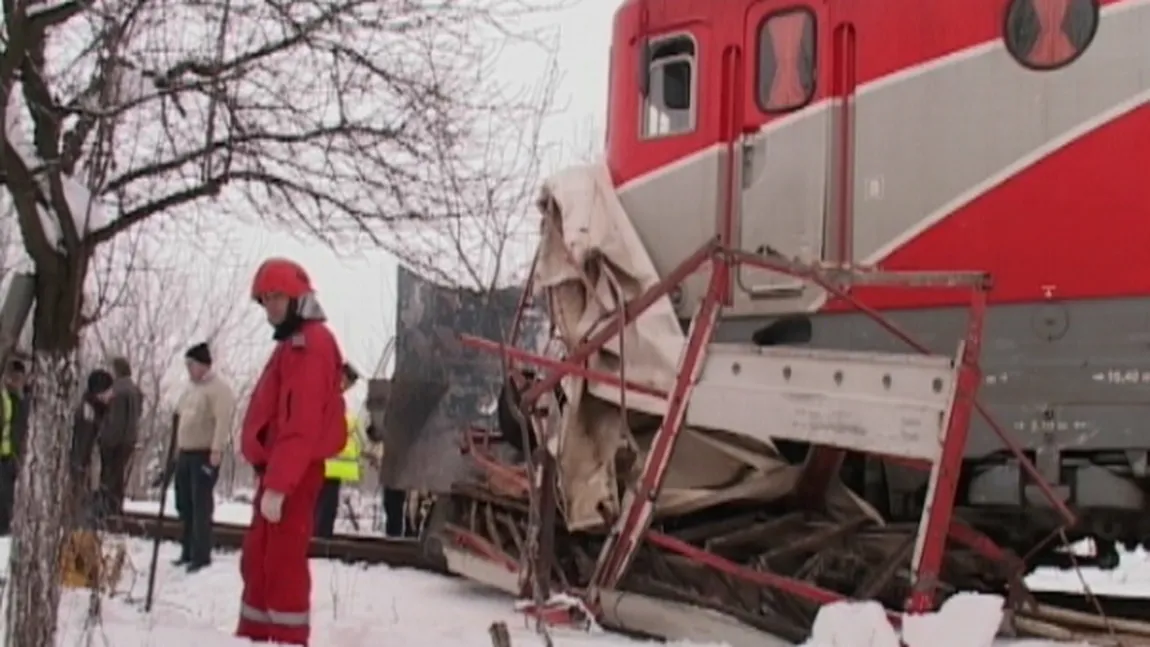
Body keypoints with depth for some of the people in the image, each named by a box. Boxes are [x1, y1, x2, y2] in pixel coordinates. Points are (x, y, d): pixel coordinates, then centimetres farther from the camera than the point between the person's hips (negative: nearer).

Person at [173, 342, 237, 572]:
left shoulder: (219, 389, -11)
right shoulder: (191, 388, 18)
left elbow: (223, 421, -22)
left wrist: (216, 450, -31)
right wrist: (178, 448, 21)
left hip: (205, 454, -9)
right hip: (185, 453, 9)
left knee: (201, 506, -9)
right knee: (185, 504, 13)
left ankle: (201, 556, -7)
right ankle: (188, 552, 22)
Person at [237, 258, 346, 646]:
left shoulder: (309, 344, -13)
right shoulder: (294, 343, 20)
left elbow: (301, 424, -22)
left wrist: (278, 484, -26)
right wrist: (272, 478, 19)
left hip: (293, 473, -11)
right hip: (280, 469, 11)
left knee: (283, 562, -10)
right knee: (258, 559, 15)